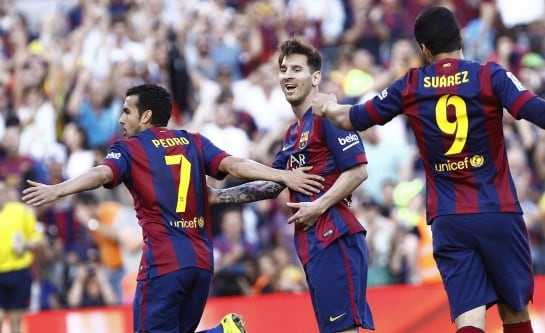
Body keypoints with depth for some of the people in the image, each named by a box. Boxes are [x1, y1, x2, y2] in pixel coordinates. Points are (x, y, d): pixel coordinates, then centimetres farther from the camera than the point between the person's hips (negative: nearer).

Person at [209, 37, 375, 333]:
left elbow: (358, 171, -13)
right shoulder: (293, 133, 22)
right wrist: (217, 196, 23)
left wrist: (319, 206, -17)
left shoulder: (326, 116, -6)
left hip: (335, 238, -10)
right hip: (312, 243, 10)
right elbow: (272, 184, 27)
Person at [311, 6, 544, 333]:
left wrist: (328, 106, 36)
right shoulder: (490, 75, -5)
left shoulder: (410, 86, 4)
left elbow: (353, 119, 15)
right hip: (499, 213, -2)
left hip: (448, 220, 2)